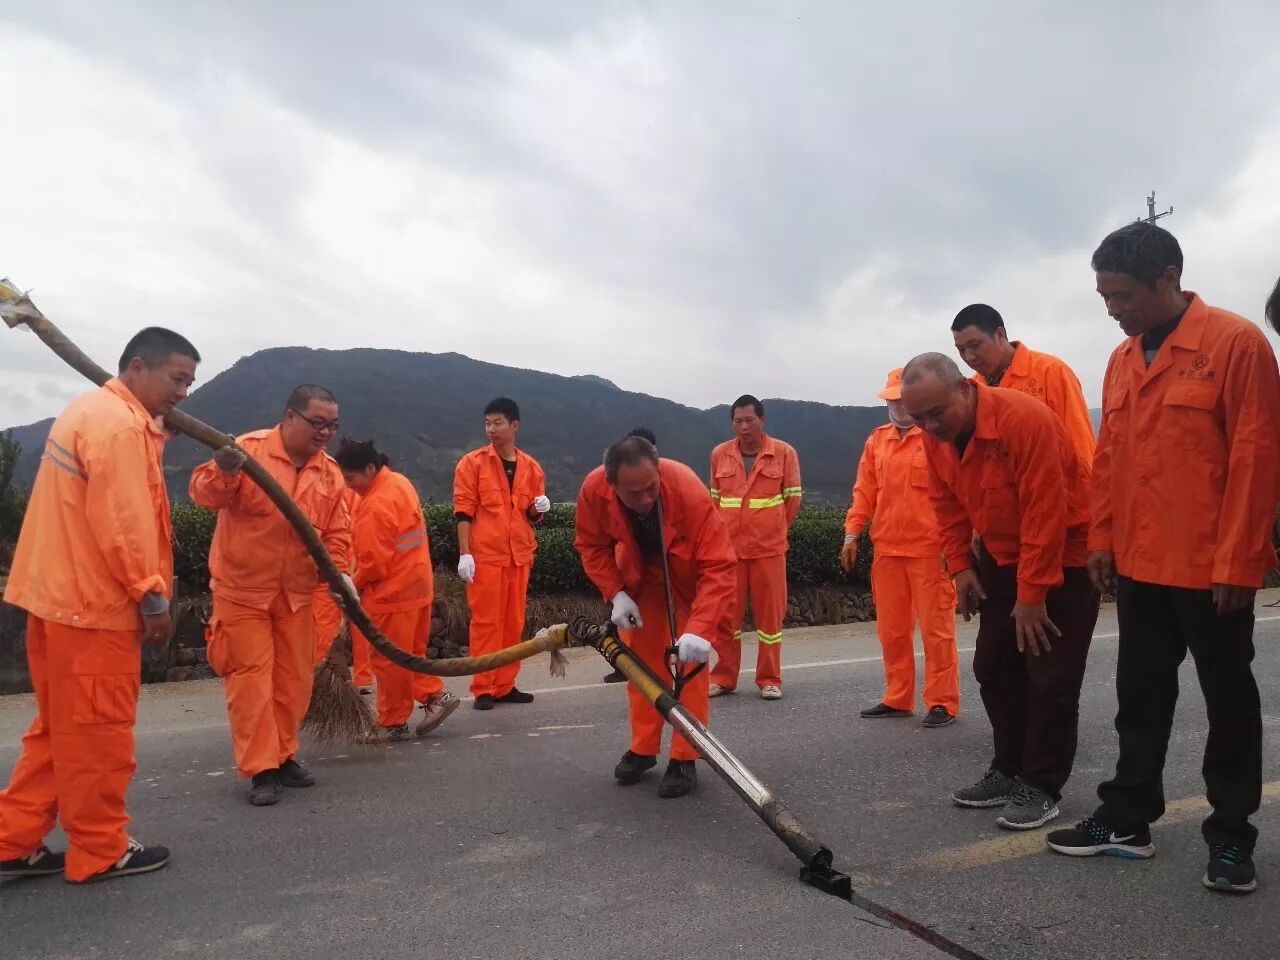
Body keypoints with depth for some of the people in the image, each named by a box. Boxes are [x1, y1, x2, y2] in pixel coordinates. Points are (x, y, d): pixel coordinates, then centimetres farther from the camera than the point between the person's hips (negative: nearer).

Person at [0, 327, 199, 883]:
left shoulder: (91, 411, 17)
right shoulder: (120, 424, -17)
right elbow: (122, 523, -23)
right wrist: (152, 596, -18)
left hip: (62, 596, 10)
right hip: (94, 604, -10)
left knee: (62, 729, 18)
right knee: (98, 733, 2)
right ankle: (101, 853, 14)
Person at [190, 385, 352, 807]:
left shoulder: (330, 472, 3)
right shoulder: (249, 449, -12)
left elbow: (337, 532, 5)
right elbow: (204, 492, -19)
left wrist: (340, 571, -11)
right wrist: (223, 472, -40)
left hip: (296, 593, 5)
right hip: (242, 590, -5)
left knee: (294, 679, 12)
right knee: (250, 680, -1)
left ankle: (283, 755, 29)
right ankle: (260, 768, 9)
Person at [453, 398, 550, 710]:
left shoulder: (531, 467, 11)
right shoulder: (472, 463, -1)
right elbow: (463, 510, -5)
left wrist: (539, 508, -4)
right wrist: (464, 553, -13)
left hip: (519, 555, 4)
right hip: (485, 555, -4)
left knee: (514, 621, 7)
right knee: (486, 621, -1)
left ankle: (505, 686, 17)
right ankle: (483, 689, 6)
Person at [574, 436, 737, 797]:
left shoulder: (689, 491, -41)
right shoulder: (594, 491, -31)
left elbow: (720, 567, -41)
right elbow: (591, 547, -11)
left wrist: (699, 630, -51)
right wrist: (615, 594, -22)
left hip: (689, 576, -3)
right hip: (640, 577, 3)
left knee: (690, 662, -6)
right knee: (641, 659, 9)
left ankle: (684, 759, 6)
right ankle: (643, 749, 23)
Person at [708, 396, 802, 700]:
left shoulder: (784, 452, -1)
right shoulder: (719, 454, 7)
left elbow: (793, 496, 4)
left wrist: (776, 529, 4)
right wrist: (723, 532, 9)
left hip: (769, 548, -2)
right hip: (728, 547, 2)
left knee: (770, 612, 3)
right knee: (725, 613, 6)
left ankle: (770, 680, 15)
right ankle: (724, 677, 18)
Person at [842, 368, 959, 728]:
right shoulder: (876, 441, 12)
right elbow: (865, 491, 13)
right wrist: (852, 534, 8)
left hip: (929, 550, -5)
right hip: (885, 550, 6)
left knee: (935, 628, 1)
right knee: (891, 629, 11)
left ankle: (942, 703, 12)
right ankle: (897, 698, 23)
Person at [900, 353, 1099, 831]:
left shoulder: (1025, 418, -30)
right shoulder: (936, 437, -7)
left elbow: (1046, 512, -28)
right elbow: (948, 507, 4)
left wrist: (1032, 594, -24)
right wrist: (961, 567, -3)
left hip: (1064, 557, -7)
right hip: (1002, 558, 7)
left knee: (1051, 680, -4)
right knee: (993, 668, 9)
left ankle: (1041, 787, 9)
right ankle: (1010, 771, 24)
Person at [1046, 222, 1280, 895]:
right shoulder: (1122, 359, 9)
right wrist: (1101, 538, 8)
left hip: (1211, 567, -6)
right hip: (1138, 564, 6)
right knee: (1140, 697, 14)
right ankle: (1127, 819, 25)